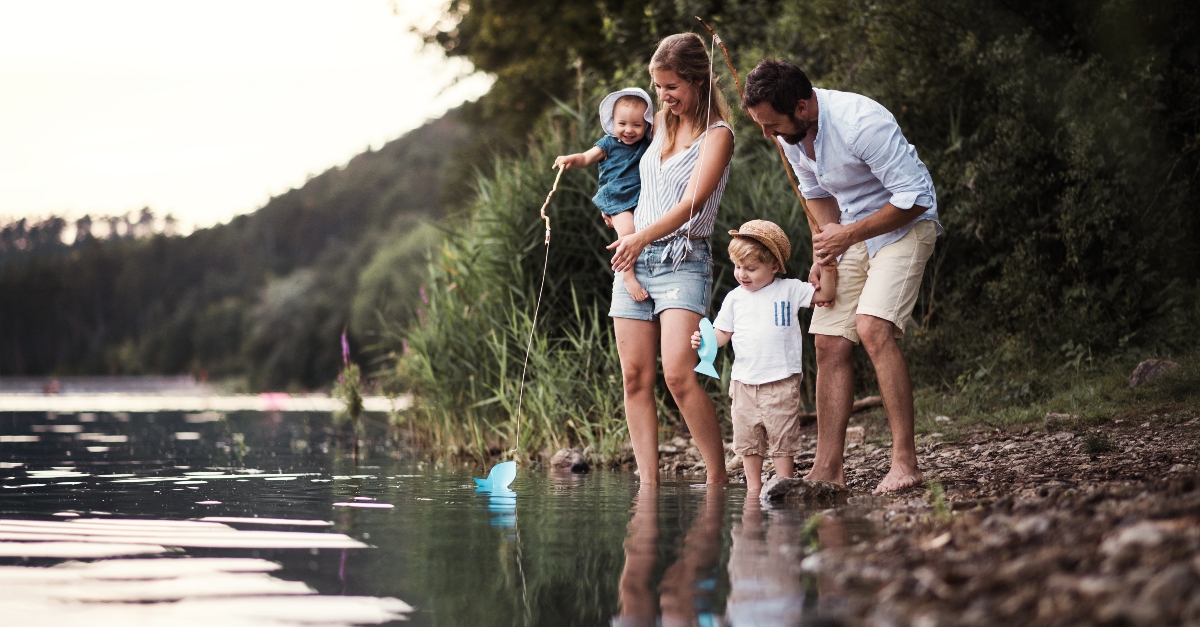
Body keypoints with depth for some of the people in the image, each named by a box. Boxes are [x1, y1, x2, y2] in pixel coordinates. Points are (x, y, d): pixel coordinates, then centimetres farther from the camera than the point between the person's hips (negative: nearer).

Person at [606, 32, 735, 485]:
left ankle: (718, 480, -13)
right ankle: (648, 485, -1)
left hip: (683, 261, -7)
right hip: (634, 259, 7)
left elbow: (693, 201, -16)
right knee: (635, 377, -1)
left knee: (678, 374, -21)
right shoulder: (660, 123, 15)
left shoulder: (717, 134, -5)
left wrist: (642, 237, -23)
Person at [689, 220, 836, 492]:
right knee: (747, 437, 8)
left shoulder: (789, 290, 2)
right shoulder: (734, 298, 8)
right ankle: (753, 486, 19)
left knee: (782, 437, -2)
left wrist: (827, 269, -12)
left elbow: (824, 295, 3)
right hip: (744, 381, 4)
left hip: (781, 380, -4)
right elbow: (723, 333, 8)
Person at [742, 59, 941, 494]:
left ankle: (905, 462, -23)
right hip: (849, 233, 8)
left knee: (872, 326, -25)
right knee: (829, 342, -1)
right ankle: (827, 469, 3)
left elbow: (914, 197, -25)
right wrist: (827, 246, -1)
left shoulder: (862, 123, -30)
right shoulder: (789, 134, -5)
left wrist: (848, 234, -22)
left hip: (904, 226, -8)